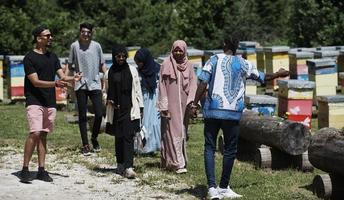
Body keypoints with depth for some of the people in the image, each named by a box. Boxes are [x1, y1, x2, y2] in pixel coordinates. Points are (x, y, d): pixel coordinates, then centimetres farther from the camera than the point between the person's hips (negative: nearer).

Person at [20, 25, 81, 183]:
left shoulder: (52, 57, 15)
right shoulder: (29, 57, -6)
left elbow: (62, 76, 9)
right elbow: (35, 82, -14)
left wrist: (73, 78, -14)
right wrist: (55, 83, -26)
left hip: (50, 102, 6)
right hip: (34, 101, -6)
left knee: (43, 135, 7)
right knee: (35, 133, -17)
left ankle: (41, 170, 9)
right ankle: (25, 169, -11)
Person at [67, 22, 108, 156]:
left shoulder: (96, 46, 5)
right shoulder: (74, 46, 2)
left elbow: (102, 65, 10)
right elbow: (70, 65, 11)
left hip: (95, 84, 1)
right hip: (80, 85, -1)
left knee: (99, 115, -4)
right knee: (82, 116, 3)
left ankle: (94, 138, 20)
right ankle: (85, 145, 10)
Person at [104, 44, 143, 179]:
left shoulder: (132, 70, 5)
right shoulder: (109, 72, 6)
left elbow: (137, 89, 8)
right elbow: (107, 91, 16)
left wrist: (140, 106, 6)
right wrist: (109, 100, -4)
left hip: (130, 108, -2)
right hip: (116, 110, 2)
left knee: (128, 137, -11)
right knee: (118, 137, 8)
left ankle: (128, 167, -18)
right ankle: (120, 165, 20)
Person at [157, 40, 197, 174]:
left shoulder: (188, 65, 8)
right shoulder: (166, 64, -2)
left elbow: (193, 83, 4)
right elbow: (162, 85, -4)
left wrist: (191, 101, -11)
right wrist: (164, 106, -9)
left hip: (183, 104, 5)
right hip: (170, 103, -4)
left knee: (182, 131, 7)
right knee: (173, 132, -8)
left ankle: (168, 162, 17)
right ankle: (178, 163, -12)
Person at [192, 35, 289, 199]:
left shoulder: (213, 60, 3)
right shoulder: (243, 64, 8)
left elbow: (203, 83, -7)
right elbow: (263, 77, 21)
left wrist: (195, 104, -4)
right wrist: (278, 74, 39)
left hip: (212, 111, 0)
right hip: (232, 113, 0)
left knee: (209, 148, 3)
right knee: (230, 150, 10)